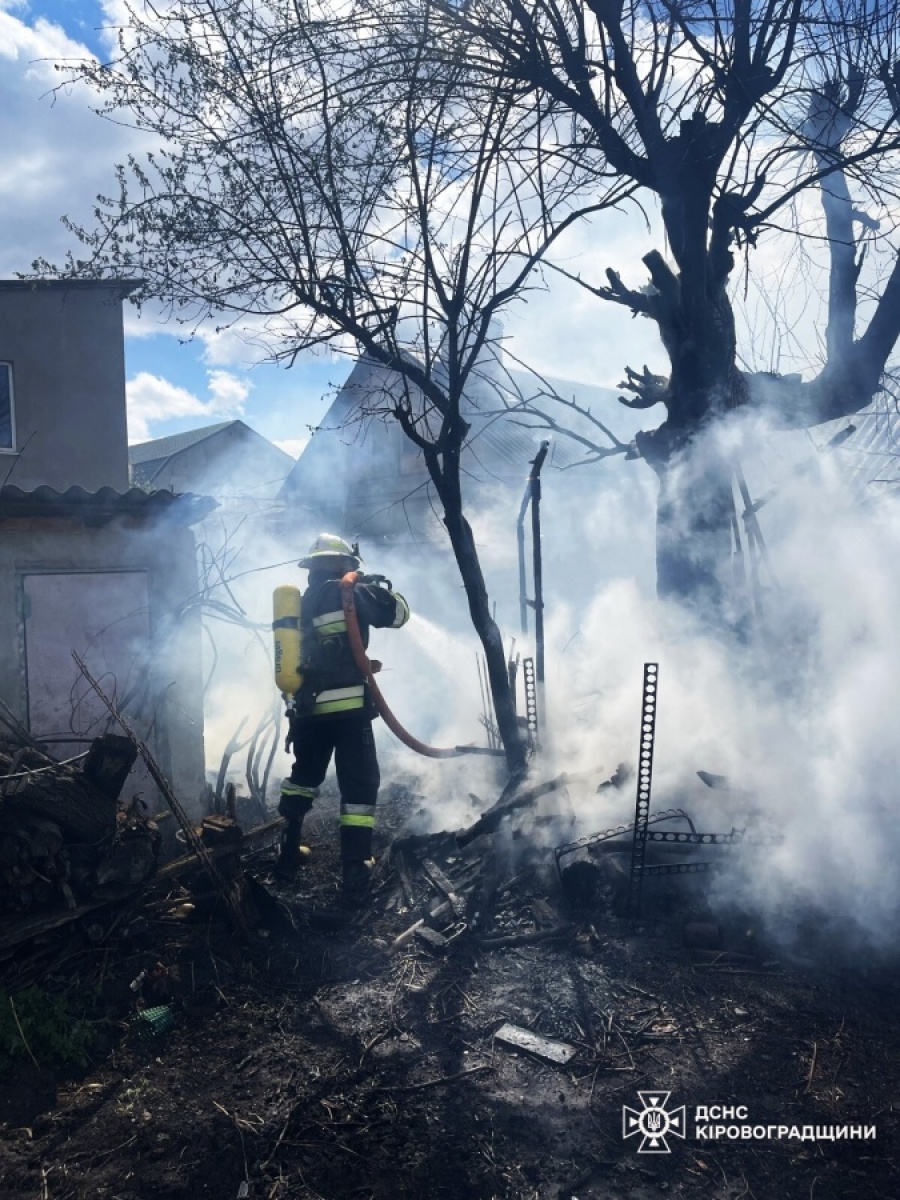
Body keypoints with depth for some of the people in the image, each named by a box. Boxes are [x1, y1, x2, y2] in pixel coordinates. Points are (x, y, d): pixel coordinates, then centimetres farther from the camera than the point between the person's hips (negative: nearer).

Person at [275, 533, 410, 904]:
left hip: (308, 707, 7)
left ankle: (287, 854, 30)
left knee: (304, 776, 25)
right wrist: (382, 589, 20)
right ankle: (355, 874, -1)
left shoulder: (303, 603, 16)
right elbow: (397, 613, -1)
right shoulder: (349, 593, -6)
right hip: (348, 707, -7)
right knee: (359, 786, 0)